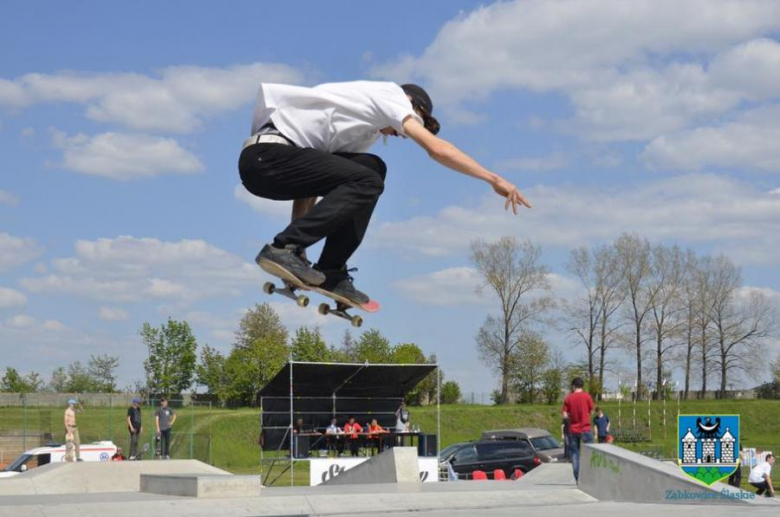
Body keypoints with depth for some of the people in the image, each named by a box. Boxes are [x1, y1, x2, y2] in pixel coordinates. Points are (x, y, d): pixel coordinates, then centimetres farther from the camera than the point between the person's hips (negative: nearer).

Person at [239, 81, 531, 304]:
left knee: (372, 167, 10)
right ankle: (282, 248, -22)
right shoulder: (390, 95, 5)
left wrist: (298, 250, 26)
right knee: (367, 182, -17)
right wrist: (494, 179, -5)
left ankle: (330, 274, 2)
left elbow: (310, 178, 29)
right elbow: (437, 149, -6)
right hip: (267, 154, -9)